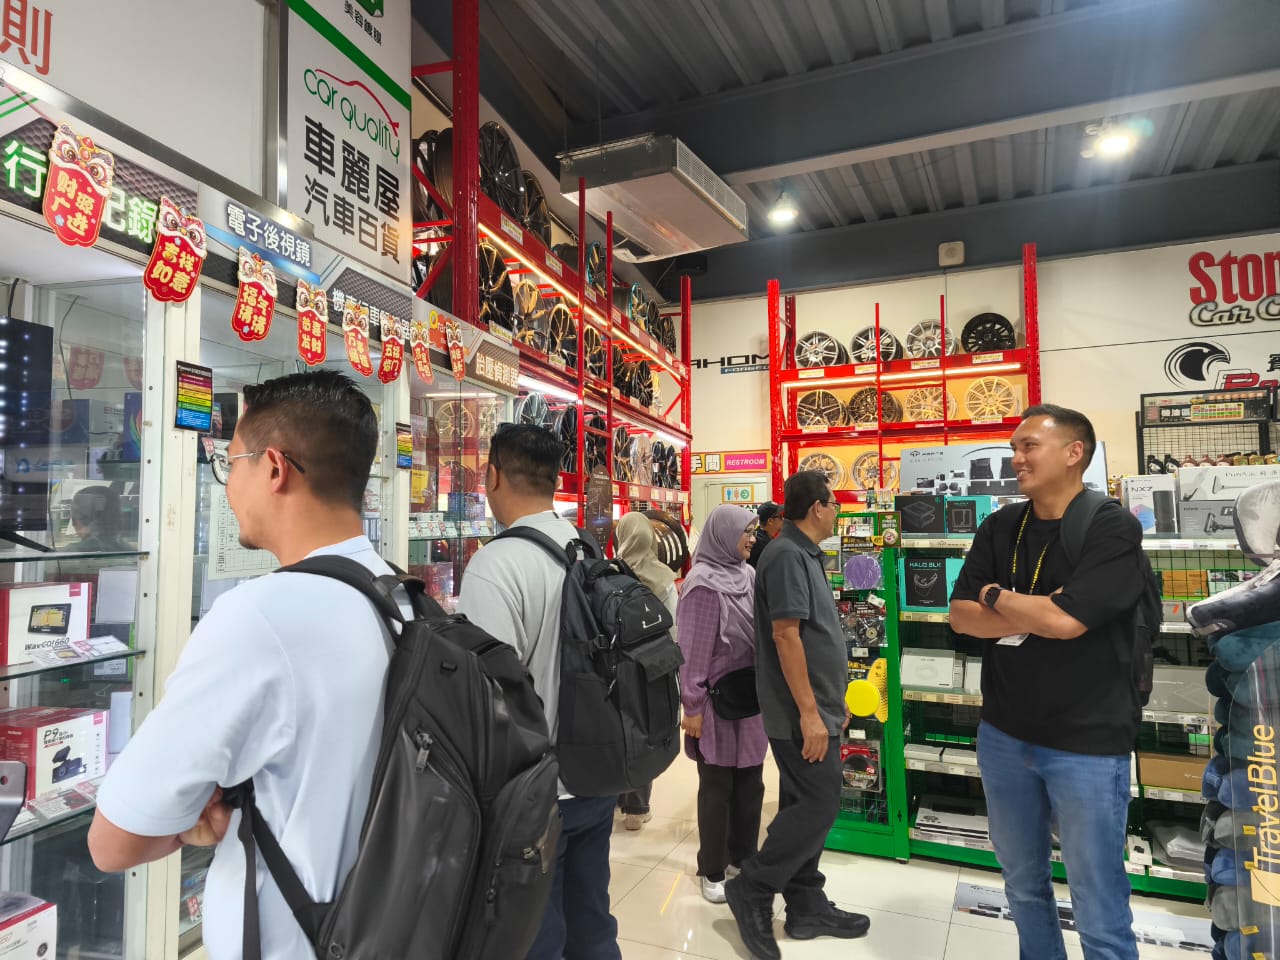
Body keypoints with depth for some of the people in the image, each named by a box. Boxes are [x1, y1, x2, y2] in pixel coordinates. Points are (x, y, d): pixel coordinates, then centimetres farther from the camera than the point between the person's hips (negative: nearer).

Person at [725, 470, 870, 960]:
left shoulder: (805, 554, 14)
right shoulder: (787, 554, -17)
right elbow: (785, 634, -23)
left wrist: (833, 701, 21)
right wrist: (809, 711, -23)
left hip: (816, 706, 10)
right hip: (802, 712, -10)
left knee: (804, 806, 15)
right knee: (818, 806, -4)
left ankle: (807, 908, 27)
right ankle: (752, 888, 10)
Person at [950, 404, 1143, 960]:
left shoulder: (1114, 529, -12)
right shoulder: (998, 529, 4)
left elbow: (1066, 620, -24)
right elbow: (961, 617, -2)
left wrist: (995, 596, -8)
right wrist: (1034, 614, -15)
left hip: (1087, 744, -5)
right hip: (1004, 736, 5)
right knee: (1023, 884, 21)